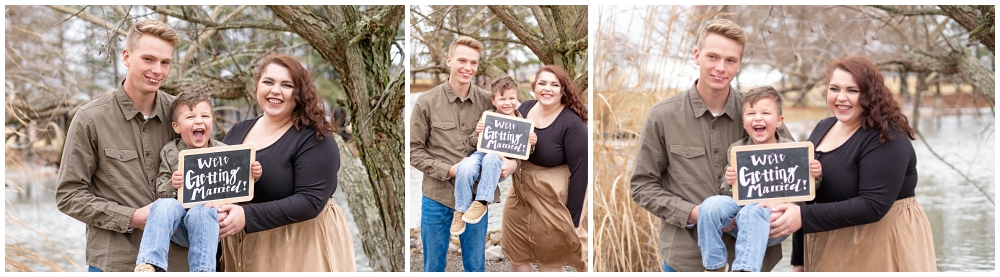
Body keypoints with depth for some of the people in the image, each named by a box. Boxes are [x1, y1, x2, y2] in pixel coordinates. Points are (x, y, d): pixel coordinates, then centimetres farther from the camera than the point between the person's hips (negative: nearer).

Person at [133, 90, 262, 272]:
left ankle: (202, 269, -30)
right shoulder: (170, 154, 5)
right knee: (165, 205, -30)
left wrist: (251, 177, -11)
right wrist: (172, 186, -21)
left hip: (210, 223, -1)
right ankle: (148, 265, -33)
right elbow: (160, 194, 2)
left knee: (200, 211, -34)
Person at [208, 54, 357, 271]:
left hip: (300, 248, -5)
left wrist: (248, 216, -27)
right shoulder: (237, 132, 8)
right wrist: (214, 207, -13)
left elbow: (310, 201, -21)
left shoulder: (314, 139, -12)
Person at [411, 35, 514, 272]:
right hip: (437, 197, -2)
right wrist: (448, 170, -16)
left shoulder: (488, 101, 0)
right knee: (433, 265, 12)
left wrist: (512, 162, -12)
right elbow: (414, 150, -4)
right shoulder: (427, 102, -6)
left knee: (476, 266, 14)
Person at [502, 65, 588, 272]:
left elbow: (579, 173, -17)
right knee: (515, 257, 18)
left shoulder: (572, 124, -20)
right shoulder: (525, 108, -2)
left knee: (550, 263, 12)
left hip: (552, 200, -6)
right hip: (519, 195, 6)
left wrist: (572, 220, -15)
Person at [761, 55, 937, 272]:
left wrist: (804, 217, -28)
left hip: (882, 248, -7)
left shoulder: (886, 137, -16)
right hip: (831, 252, 7)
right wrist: (799, 261, 9)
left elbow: (873, 206, -25)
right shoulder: (822, 129, 7)